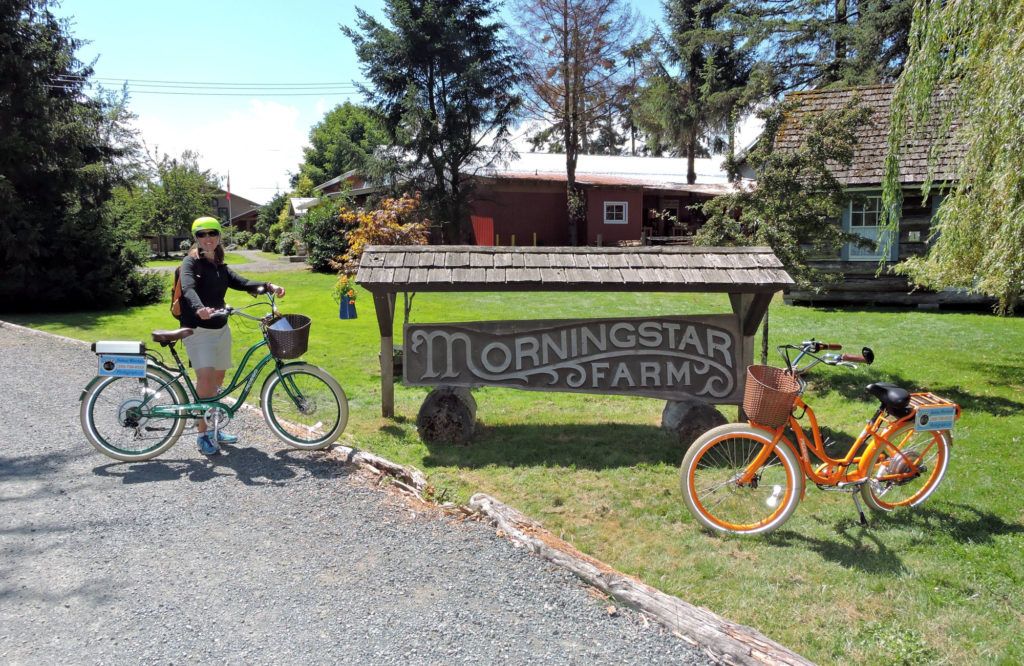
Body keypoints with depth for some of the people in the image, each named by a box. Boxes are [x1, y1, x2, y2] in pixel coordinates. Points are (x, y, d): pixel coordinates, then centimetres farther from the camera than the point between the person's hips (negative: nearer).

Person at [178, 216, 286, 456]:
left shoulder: (221, 268, 13)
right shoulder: (191, 263, -6)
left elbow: (242, 283, -2)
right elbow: (188, 289, -25)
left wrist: (268, 286, -19)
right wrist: (199, 309, -46)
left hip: (221, 329, 7)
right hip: (197, 330, -7)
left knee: (218, 379, 11)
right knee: (206, 376, -19)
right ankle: (202, 434, -9)